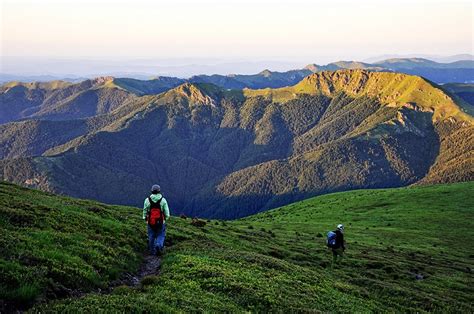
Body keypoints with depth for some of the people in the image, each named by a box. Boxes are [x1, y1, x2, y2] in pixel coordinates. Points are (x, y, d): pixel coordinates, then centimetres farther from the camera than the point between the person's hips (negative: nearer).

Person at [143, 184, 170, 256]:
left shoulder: (147, 200, -6)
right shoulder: (163, 200, -9)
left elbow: (145, 212, 1)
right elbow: (166, 212, -6)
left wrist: (145, 219, 16)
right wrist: (166, 218, 13)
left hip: (150, 222, 1)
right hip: (161, 222, -1)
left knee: (151, 237, 15)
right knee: (161, 236, 13)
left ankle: (152, 252, 21)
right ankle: (159, 246, -13)